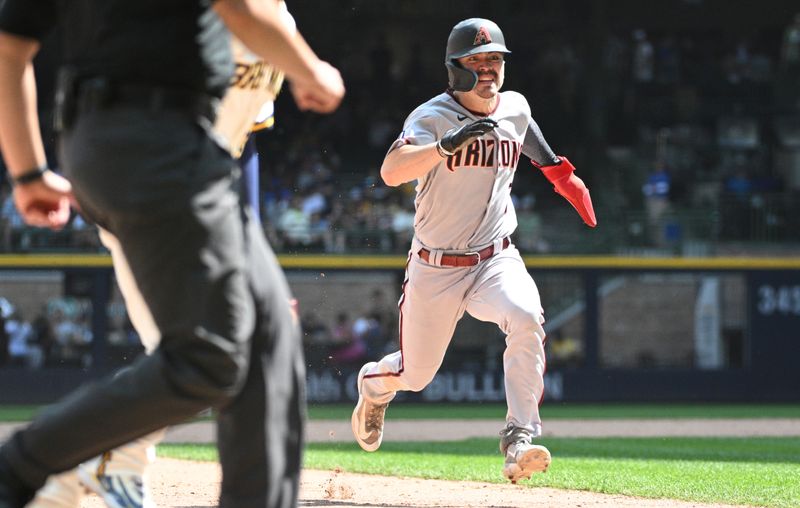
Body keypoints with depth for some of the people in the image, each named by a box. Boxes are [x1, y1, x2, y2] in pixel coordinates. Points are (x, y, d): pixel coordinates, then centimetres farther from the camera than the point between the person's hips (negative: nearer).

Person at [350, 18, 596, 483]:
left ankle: (520, 439, -30)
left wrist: (557, 169, 33)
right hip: (435, 267, -2)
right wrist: (448, 144, -47)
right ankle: (374, 385, 48)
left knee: (526, 318, -31)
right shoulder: (432, 117, -16)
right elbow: (391, 172, -35)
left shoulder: (515, 108, 0)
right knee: (416, 375, 10)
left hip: (496, 260, 2)